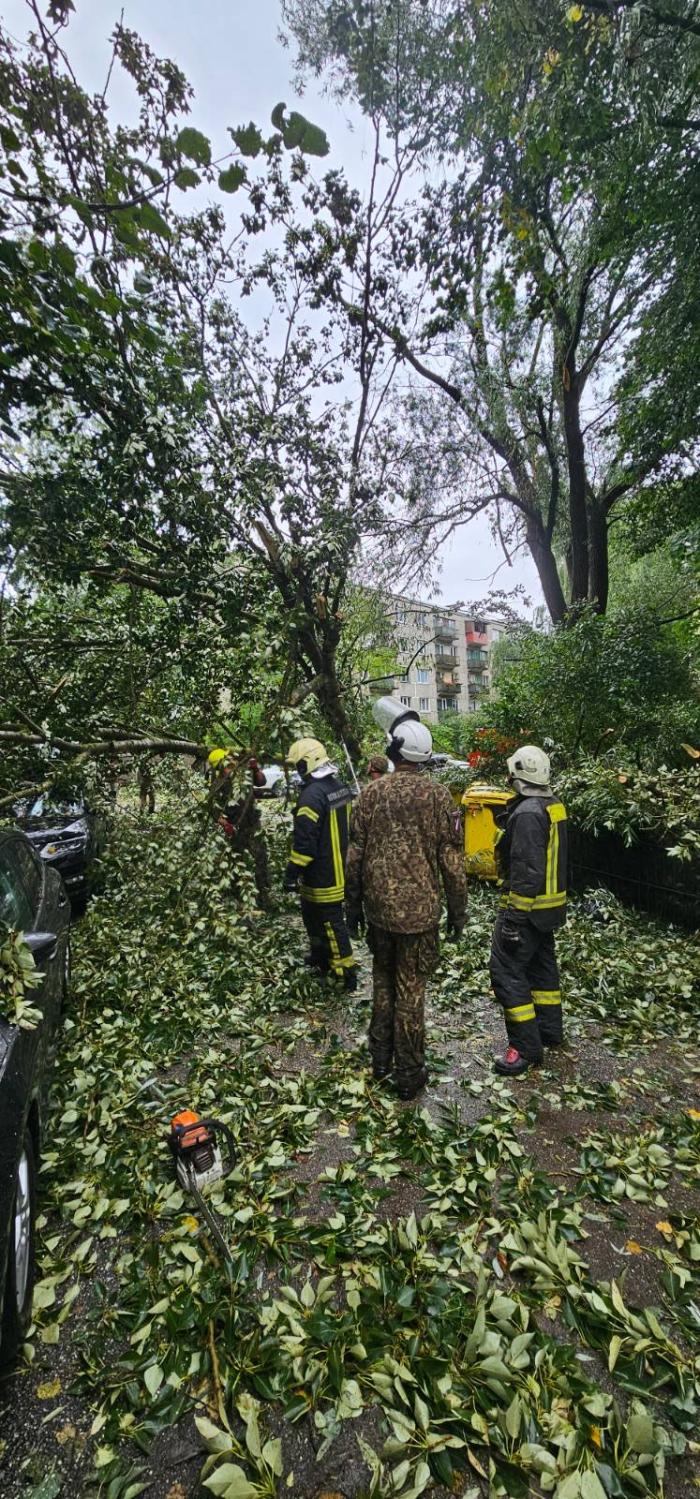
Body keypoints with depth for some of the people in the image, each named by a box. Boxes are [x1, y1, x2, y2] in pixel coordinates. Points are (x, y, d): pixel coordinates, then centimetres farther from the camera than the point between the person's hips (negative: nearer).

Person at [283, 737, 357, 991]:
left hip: (322, 876, -9)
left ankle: (347, 973, 13)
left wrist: (291, 873, -16)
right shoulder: (342, 787, 5)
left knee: (331, 923, 3)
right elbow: (348, 827, 16)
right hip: (341, 869, 9)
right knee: (312, 912, 24)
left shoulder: (312, 795, -24)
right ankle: (321, 957, 39)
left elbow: (304, 841, -25)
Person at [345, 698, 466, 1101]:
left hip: (378, 907, 2)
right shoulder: (439, 796, -10)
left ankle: (381, 1057, 35)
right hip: (419, 910, -2)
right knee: (411, 990, 10)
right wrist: (458, 911, 4)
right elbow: (453, 861, -7)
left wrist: (354, 903, 12)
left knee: (383, 980, 21)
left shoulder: (372, 792, -4)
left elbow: (355, 854, 0)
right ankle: (409, 1075, 24)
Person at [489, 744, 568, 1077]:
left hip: (528, 906, -10)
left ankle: (526, 1047, 5)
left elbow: (527, 872, -27)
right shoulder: (552, 805, 7)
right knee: (541, 964, 21)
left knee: (506, 971, -3)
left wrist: (514, 919, -24)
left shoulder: (528, 813, -24)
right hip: (550, 904, 10)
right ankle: (550, 1030, 36)